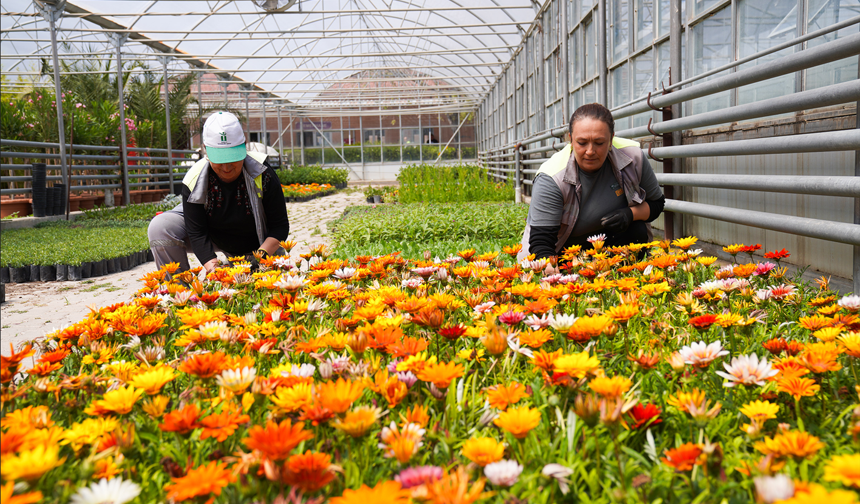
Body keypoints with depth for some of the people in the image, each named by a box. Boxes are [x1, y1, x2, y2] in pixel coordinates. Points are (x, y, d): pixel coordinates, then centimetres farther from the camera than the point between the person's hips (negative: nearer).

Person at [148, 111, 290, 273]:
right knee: (160, 228, -21)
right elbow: (197, 233, -24)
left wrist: (261, 255, -35)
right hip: (213, 238, 0)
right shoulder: (194, 181, -24)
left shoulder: (262, 175, -26)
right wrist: (212, 267, -40)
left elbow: (280, 225, -20)